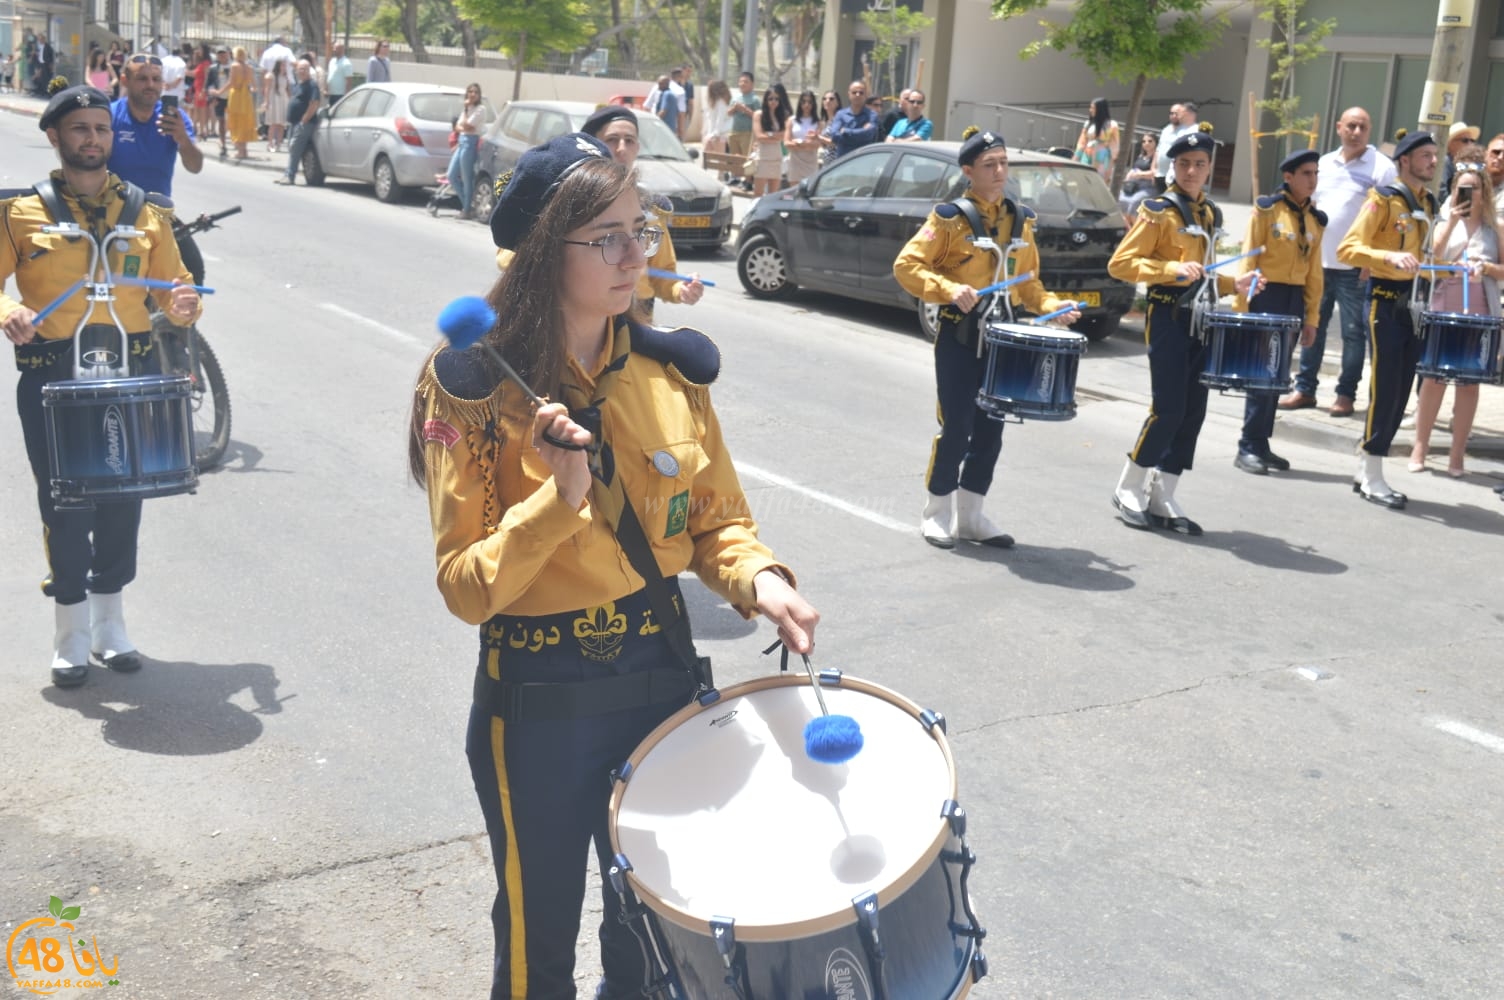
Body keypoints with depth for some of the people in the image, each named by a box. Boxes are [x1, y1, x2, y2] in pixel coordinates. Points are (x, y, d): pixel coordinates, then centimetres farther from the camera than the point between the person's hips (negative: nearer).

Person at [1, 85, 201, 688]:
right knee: (64, 504, 0)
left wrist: (185, 305, -11)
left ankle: (110, 626, 26)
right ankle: (72, 637, 14)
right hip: (52, 377, -2)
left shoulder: (146, 213, 11)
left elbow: (172, 287, 12)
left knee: (123, 501, 9)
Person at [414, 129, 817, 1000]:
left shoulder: (674, 372, -4)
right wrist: (559, 497, -31)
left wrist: (758, 579, -15)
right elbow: (466, 588, -17)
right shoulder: (476, 388, -16)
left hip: (664, 674, 4)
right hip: (538, 704, -3)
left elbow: (718, 520, 5)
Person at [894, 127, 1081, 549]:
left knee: (990, 428, 9)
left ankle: (970, 515, 21)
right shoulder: (950, 217, -8)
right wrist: (950, 290, -23)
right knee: (957, 427, -4)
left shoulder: (1020, 219, 9)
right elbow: (906, 265, -11)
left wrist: (1050, 305, 1)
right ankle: (936, 514, 11)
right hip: (959, 334, -5)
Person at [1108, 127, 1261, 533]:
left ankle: (1162, 497, 14)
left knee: (1193, 411, 6)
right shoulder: (1158, 211, -7)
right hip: (1167, 317, -7)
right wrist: (1174, 269, -22)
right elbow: (1120, 264, -13)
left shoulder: (1211, 214, 14)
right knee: (1168, 409, -9)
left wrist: (1233, 285, 7)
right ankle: (1128, 492, 5)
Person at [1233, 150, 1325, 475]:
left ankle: (1261, 445, 18)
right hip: (1266, 295, -6)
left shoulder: (1316, 219, 10)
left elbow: (1314, 270, 12)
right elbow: (1249, 259, -9)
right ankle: (1248, 448, -2)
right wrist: (1242, 308, -14)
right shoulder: (1266, 209, -6)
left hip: (1294, 300, 6)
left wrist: (1311, 316, 9)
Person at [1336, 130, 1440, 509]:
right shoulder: (1384, 199, -8)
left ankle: (1366, 471, 16)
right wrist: (1390, 257, -30)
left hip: (1413, 302, 7)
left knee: (1401, 391, 7)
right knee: (1385, 388, -8)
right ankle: (1372, 478, -1)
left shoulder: (1428, 204, 15)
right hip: (1386, 301, -7)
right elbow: (1347, 249, -16)